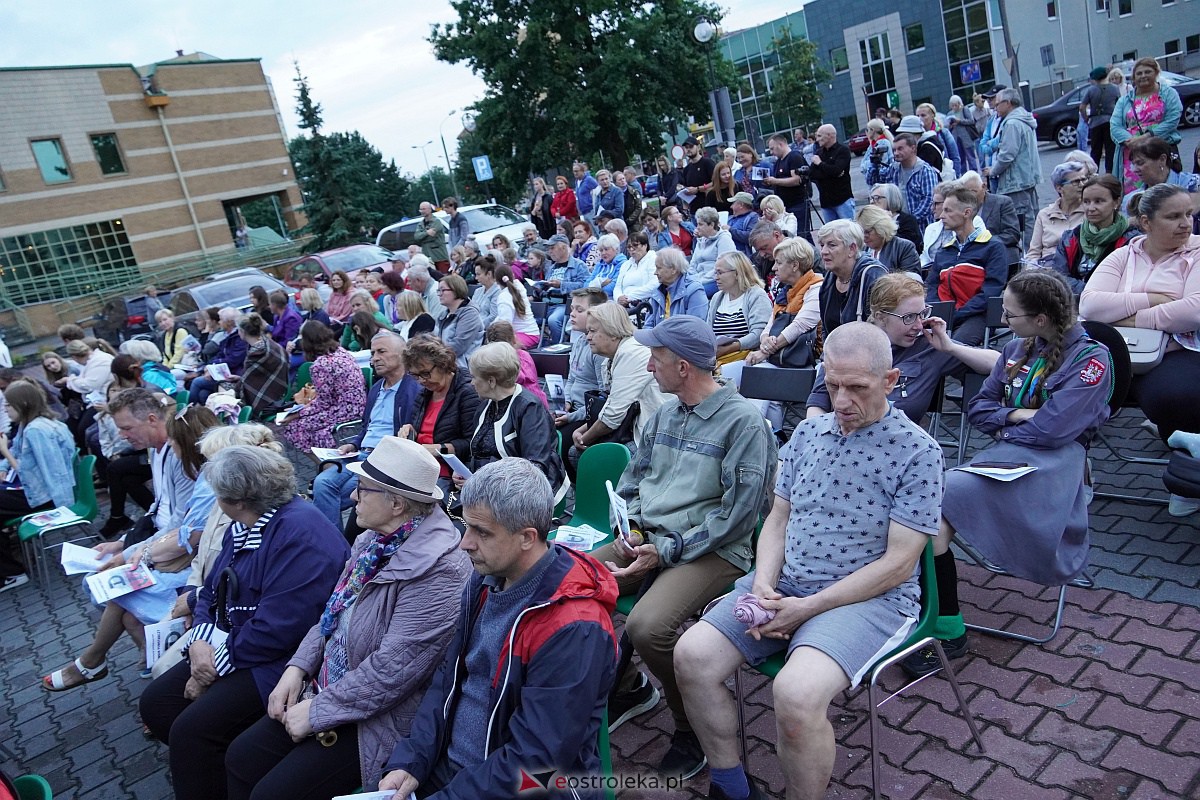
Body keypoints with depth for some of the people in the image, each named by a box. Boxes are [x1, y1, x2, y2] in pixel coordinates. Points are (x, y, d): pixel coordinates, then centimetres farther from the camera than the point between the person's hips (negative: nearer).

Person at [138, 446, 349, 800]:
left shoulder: (299, 533, -24)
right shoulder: (244, 526, 10)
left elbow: (276, 628, -27)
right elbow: (212, 591, 13)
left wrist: (217, 666, -16)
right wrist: (199, 640, -7)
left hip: (277, 662, -10)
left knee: (191, 729, -20)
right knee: (155, 703, 3)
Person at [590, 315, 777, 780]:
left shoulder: (743, 421, -11)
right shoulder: (664, 415, 13)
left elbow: (738, 514, -15)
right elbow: (633, 482, 22)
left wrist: (666, 551, -17)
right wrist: (632, 530, 2)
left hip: (711, 550, -7)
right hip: (647, 538, 7)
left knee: (646, 627, -32)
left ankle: (694, 726, -1)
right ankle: (627, 688, 15)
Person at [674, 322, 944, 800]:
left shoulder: (918, 452, -8)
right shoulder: (808, 432, 10)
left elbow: (898, 563, -11)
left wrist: (808, 608, -16)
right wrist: (763, 585, -7)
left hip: (870, 597, -5)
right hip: (784, 585, 6)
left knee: (796, 693, -32)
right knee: (692, 656, -13)